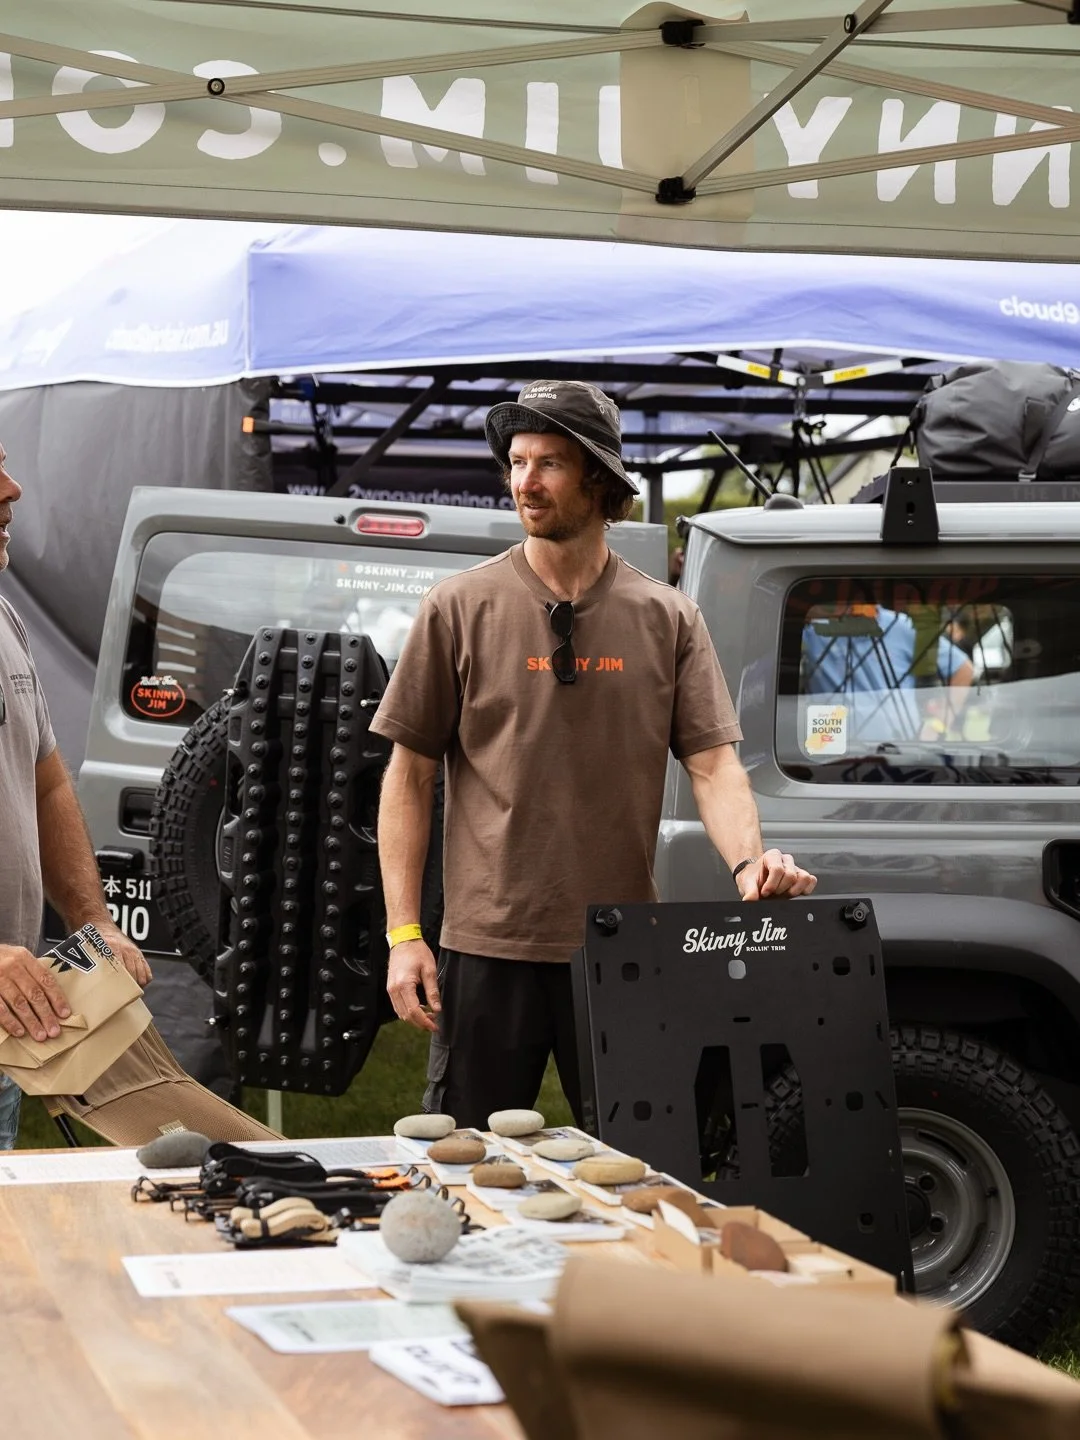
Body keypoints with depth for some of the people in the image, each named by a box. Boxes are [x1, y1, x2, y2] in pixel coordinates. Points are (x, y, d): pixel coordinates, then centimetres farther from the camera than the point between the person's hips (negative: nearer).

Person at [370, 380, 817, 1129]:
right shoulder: (462, 608, 0)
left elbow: (714, 763, -1)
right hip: (490, 947, -1)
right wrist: (404, 935, -6)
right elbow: (410, 776, 1)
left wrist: (750, 861, -22)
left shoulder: (668, 618, 4)